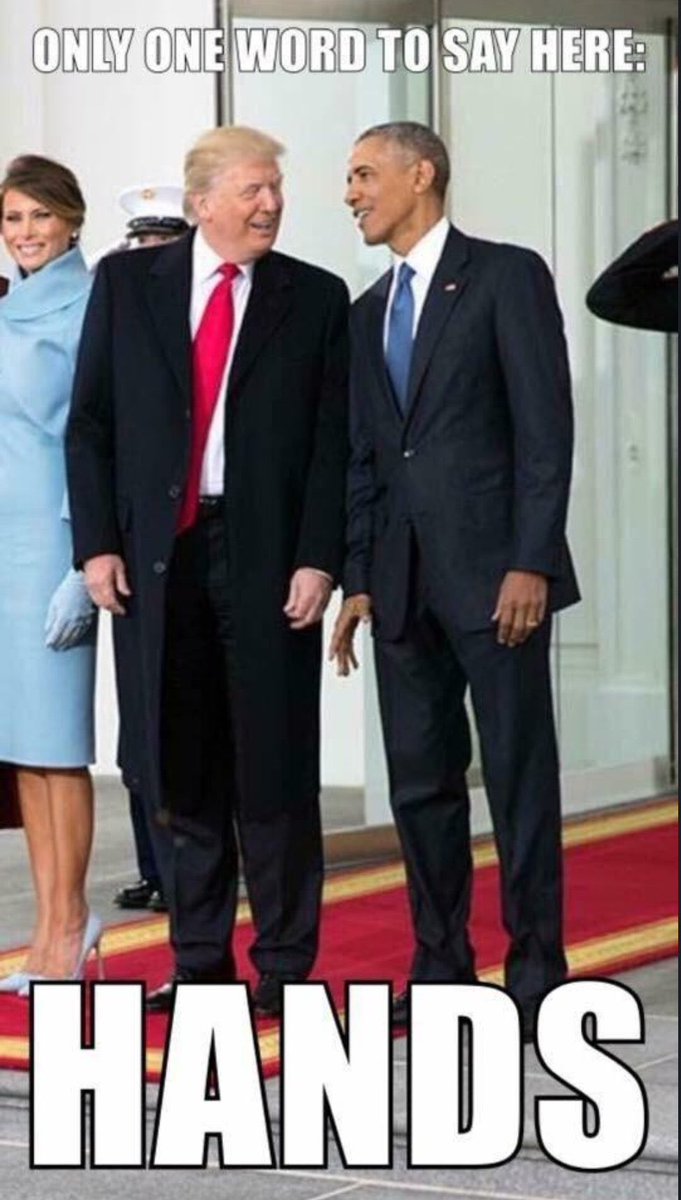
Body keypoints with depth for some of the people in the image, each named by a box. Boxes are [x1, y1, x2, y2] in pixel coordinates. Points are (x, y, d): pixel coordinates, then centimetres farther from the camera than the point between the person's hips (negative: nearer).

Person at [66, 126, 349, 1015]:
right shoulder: (126, 283, 8)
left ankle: (285, 967, 10)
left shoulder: (316, 299, 5)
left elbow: (334, 442, 1)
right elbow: (91, 423, 7)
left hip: (268, 557, -1)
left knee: (275, 768, 1)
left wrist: (319, 560, -8)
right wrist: (97, 542, -1)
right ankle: (201, 962, 16)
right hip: (155, 554, 1)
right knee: (182, 770, 7)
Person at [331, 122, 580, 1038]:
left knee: (520, 774, -2)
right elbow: (364, 458, 16)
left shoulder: (507, 276, -3)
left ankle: (534, 970, 3)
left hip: (495, 571, -6)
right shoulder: (368, 312, 17)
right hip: (403, 581, 7)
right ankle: (442, 966, 15)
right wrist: (358, 579, 9)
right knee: (419, 780, 8)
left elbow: (545, 428, -9)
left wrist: (532, 562, -15)